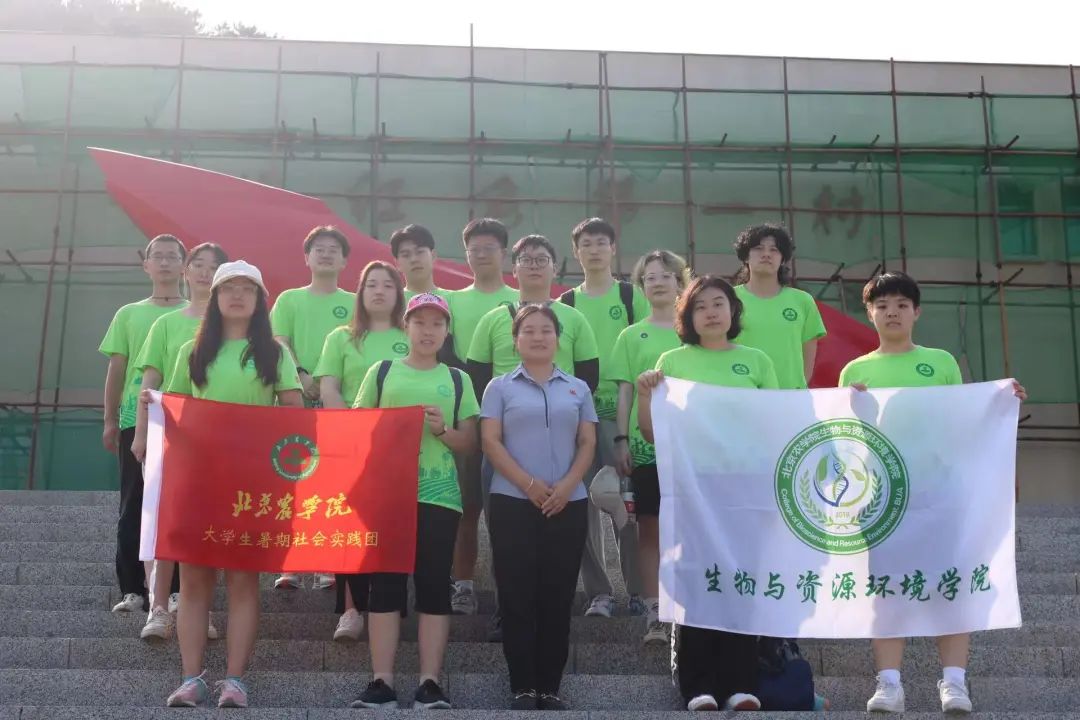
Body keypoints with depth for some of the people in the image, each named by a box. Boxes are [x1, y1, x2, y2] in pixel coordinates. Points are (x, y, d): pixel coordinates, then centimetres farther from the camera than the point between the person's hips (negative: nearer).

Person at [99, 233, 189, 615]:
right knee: (133, 506, 2)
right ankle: (132, 590, 7)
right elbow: (116, 371, 9)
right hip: (136, 420, 1)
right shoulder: (129, 315, 10)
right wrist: (110, 421, 4)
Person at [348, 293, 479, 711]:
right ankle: (381, 682, 3)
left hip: (439, 495, 1)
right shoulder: (381, 372, 9)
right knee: (385, 584, -1)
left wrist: (443, 431, -10)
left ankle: (430, 684, 3)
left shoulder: (457, 380, 11)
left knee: (434, 585, 0)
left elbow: (470, 443, 9)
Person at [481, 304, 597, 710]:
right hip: (513, 503, -2)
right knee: (517, 598, -2)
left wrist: (567, 485, -9)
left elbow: (588, 443, 8)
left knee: (558, 599, 3)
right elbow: (490, 441, -2)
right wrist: (529, 484, -12)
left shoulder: (578, 389, 13)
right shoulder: (501, 387, 7)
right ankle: (522, 688, 3)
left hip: (568, 505, 2)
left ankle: (550, 688, 10)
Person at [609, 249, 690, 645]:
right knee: (650, 529, 1)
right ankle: (654, 615, 5)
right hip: (647, 442, 0)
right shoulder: (632, 336, 8)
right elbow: (625, 391, 6)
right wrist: (621, 440, -2)